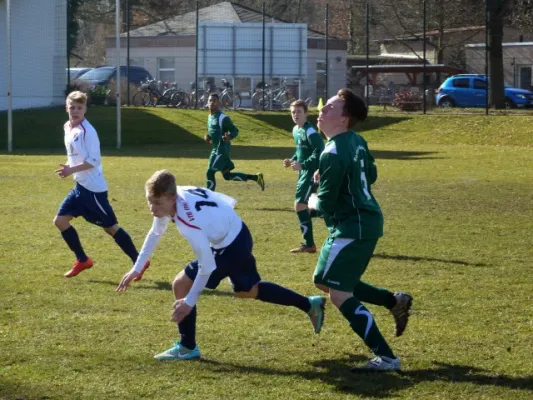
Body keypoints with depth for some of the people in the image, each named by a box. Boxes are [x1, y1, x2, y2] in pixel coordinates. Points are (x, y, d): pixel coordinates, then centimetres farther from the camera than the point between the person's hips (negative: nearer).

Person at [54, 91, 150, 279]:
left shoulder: (87, 131, -17)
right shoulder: (68, 128, 10)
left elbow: (94, 161, -22)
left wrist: (71, 170, -26)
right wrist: (69, 168, 5)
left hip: (93, 188, -9)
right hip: (80, 186, 9)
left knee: (110, 227, -4)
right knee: (60, 220, 8)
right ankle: (82, 260, 18)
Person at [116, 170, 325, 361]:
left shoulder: (188, 221, -37)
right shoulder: (168, 199, -13)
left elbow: (207, 266, -31)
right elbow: (155, 232, 7)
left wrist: (189, 301, -25)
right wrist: (136, 269, 9)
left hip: (231, 247, -9)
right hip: (238, 235, 9)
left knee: (181, 285, -9)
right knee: (246, 290, 28)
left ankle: (187, 347, 3)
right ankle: (310, 305, 40)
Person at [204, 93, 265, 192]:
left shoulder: (223, 118, -15)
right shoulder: (210, 117, 11)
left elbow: (235, 131, -12)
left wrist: (229, 137, -32)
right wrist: (208, 137, 5)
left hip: (222, 150, -10)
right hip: (215, 150, 10)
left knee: (210, 172, -11)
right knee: (227, 175, 13)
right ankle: (256, 177, 23)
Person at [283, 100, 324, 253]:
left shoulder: (310, 132, -19)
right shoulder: (295, 130, 11)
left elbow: (319, 152, -26)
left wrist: (302, 165, -28)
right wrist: (292, 160, 9)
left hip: (311, 173, -10)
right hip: (303, 172, 10)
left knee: (300, 205, -11)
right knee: (303, 206, 16)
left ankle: (309, 244, -6)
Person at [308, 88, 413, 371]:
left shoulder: (333, 154, -21)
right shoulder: (357, 141, 8)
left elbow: (326, 203, -19)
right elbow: (371, 176, 23)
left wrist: (313, 201, 4)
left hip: (352, 228, -10)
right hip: (366, 221, 10)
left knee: (338, 293, -9)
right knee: (326, 281, 20)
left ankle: (385, 358, -11)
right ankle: (394, 301, 21)